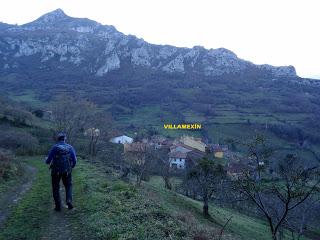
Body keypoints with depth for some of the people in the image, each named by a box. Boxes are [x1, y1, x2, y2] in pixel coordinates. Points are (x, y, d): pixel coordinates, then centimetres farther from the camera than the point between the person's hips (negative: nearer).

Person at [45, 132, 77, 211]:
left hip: (56, 171, -1)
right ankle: (69, 200, -2)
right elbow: (74, 160, -3)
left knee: (56, 188, 15)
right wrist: (71, 167, 18)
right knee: (68, 186, 20)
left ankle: (58, 206, 16)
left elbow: (48, 161, -7)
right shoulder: (70, 147, -2)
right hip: (67, 171, 2)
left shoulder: (54, 147, -8)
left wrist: (47, 160, 18)